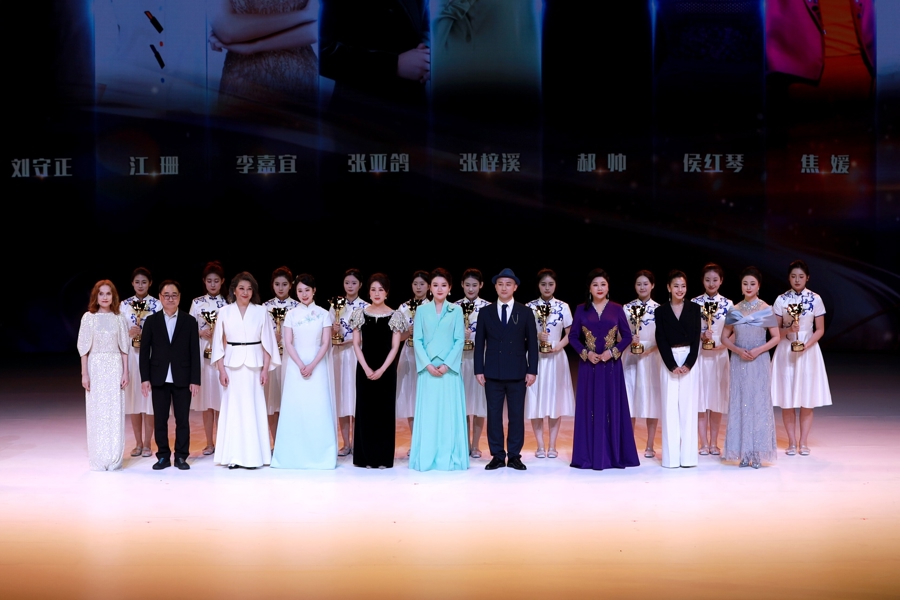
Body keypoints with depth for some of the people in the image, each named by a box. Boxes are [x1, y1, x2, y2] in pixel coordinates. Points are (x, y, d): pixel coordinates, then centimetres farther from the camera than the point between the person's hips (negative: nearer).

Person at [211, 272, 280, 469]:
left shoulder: (261, 312, 3)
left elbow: (267, 342, 4)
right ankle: (234, 456, 7)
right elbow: (219, 342, 4)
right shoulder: (224, 312, 4)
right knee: (232, 408, 2)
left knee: (254, 408, 0)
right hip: (232, 365, 0)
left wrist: (266, 369, -2)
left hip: (254, 365, 0)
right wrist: (221, 370, -2)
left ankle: (252, 455, 6)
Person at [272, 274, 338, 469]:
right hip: (296, 365, 1)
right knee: (295, 408, 0)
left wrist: (312, 365, -14)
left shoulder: (323, 314, 3)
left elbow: (326, 343, -3)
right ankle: (294, 455, 6)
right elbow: (288, 344, 0)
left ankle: (320, 455, 4)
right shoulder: (291, 315, 6)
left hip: (318, 365, -1)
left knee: (319, 408, -3)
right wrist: (301, 365, -13)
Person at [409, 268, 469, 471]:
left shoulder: (456, 310, 4)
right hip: (428, 369, 0)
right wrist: (428, 364, -10)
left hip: (449, 369, 0)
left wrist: (447, 364, -11)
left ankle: (450, 458, 7)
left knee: (450, 412, 1)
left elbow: (459, 340, 0)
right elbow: (417, 340, 2)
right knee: (428, 413, 2)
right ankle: (426, 458, 7)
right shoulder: (422, 311, 6)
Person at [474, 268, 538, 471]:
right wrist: (479, 370, -1)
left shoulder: (525, 313, 5)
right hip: (493, 373, 1)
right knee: (494, 415, 2)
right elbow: (479, 344, 6)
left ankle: (514, 456, 10)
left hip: (517, 373, -1)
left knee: (516, 415, 3)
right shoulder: (486, 313, 7)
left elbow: (532, 343, 4)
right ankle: (497, 456, 9)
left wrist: (532, 370, -3)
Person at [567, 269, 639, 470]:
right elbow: (572, 336, 4)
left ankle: (614, 455, 9)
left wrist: (613, 352, -11)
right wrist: (585, 353, -10)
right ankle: (589, 456, 7)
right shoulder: (581, 310, 3)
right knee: (589, 408, 2)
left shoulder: (617, 309, 2)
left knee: (613, 407, 2)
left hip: (611, 365, 0)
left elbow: (627, 336, 3)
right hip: (589, 365, 0)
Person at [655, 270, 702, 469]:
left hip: (689, 361, 0)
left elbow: (696, 338, 0)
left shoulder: (694, 308, 5)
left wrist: (688, 364, -11)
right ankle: (671, 457, 4)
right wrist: (672, 366, -12)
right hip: (669, 362, 0)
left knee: (688, 407, 1)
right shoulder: (661, 311, 4)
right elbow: (661, 341, -2)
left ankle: (688, 455, 5)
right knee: (670, 407, 0)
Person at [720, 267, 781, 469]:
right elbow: (725, 337, 8)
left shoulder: (766, 310, -1)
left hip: (759, 361, -2)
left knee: (759, 402, -1)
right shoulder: (734, 310, 5)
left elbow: (776, 337, 1)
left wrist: (758, 350, -13)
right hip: (739, 361, 2)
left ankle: (757, 453, 6)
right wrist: (738, 350, -9)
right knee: (740, 402, 2)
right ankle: (743, 452, 9)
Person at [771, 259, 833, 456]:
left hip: (808, 350, 0)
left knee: (807, 400, 1)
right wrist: (788, 329, -18)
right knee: (787, 400, 0)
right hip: (785, 351, 0)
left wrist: (807, 344, -14)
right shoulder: (781, 300, 1)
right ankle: (791, 442, 9)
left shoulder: (815, 299, 0)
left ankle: (804, 442, 10)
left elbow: (820, 330, 1)